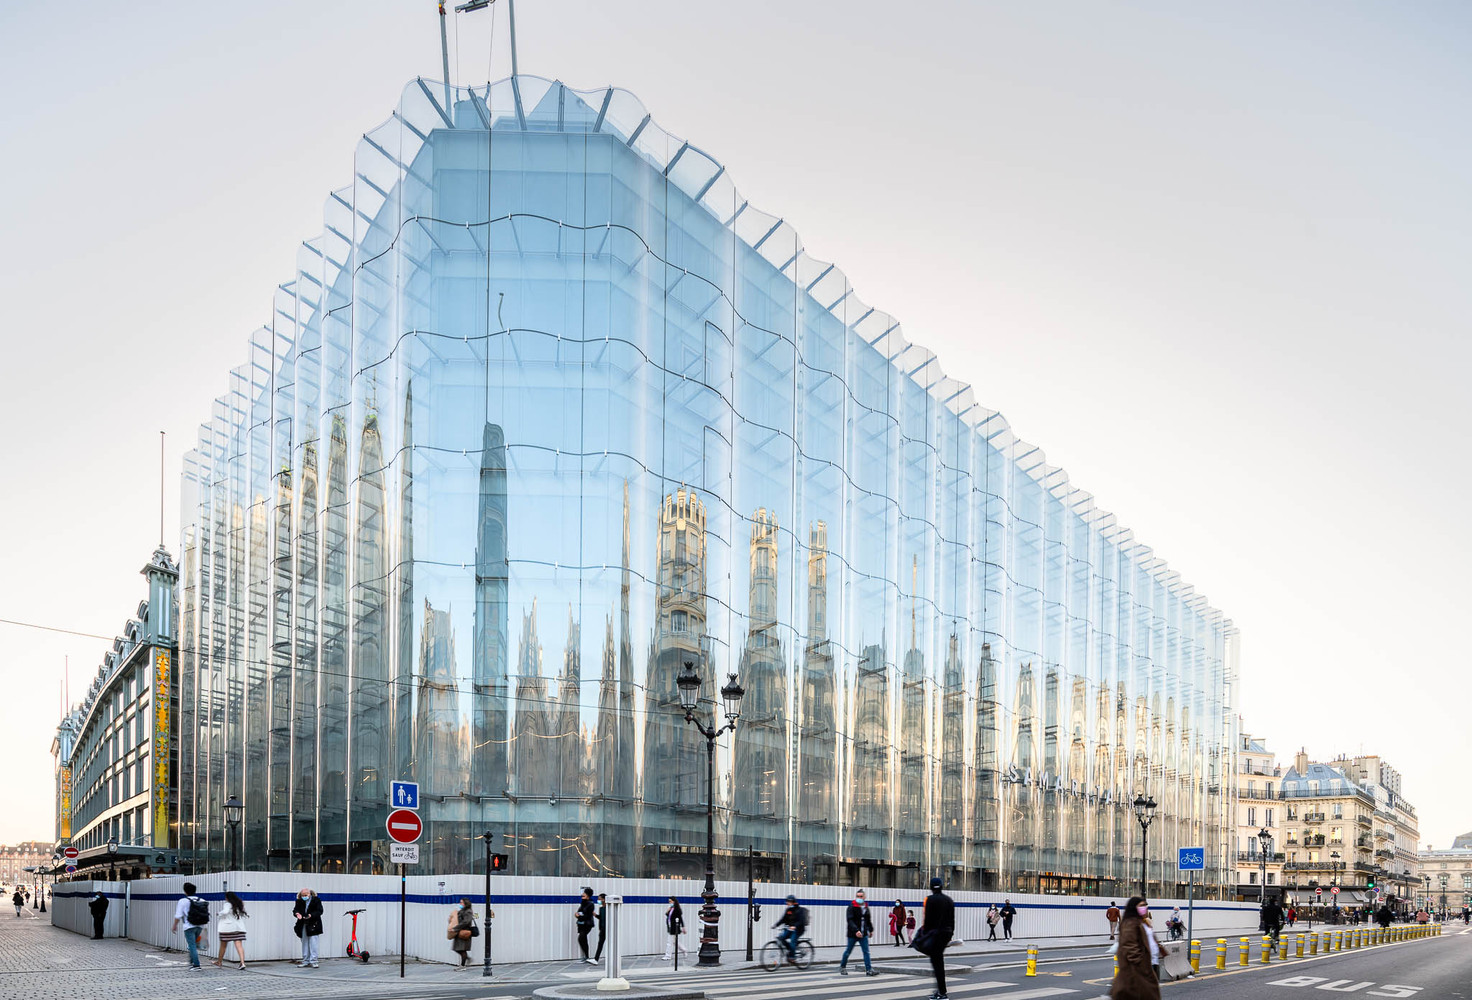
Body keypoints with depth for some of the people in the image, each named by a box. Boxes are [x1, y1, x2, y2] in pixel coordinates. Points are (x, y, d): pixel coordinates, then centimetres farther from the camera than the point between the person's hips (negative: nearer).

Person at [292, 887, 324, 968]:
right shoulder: (299, 901, 5)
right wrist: (297, 914, -20)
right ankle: (305, 961, 17)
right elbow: (295, 909, 4)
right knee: (304, 944, 10)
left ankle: (313, 961, -6)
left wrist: (311, 915, -25)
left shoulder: (316, 900, -6)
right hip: (303, 925, 4)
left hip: (313, 925, -4)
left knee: (313, 943, -9)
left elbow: (319, 911, -9)